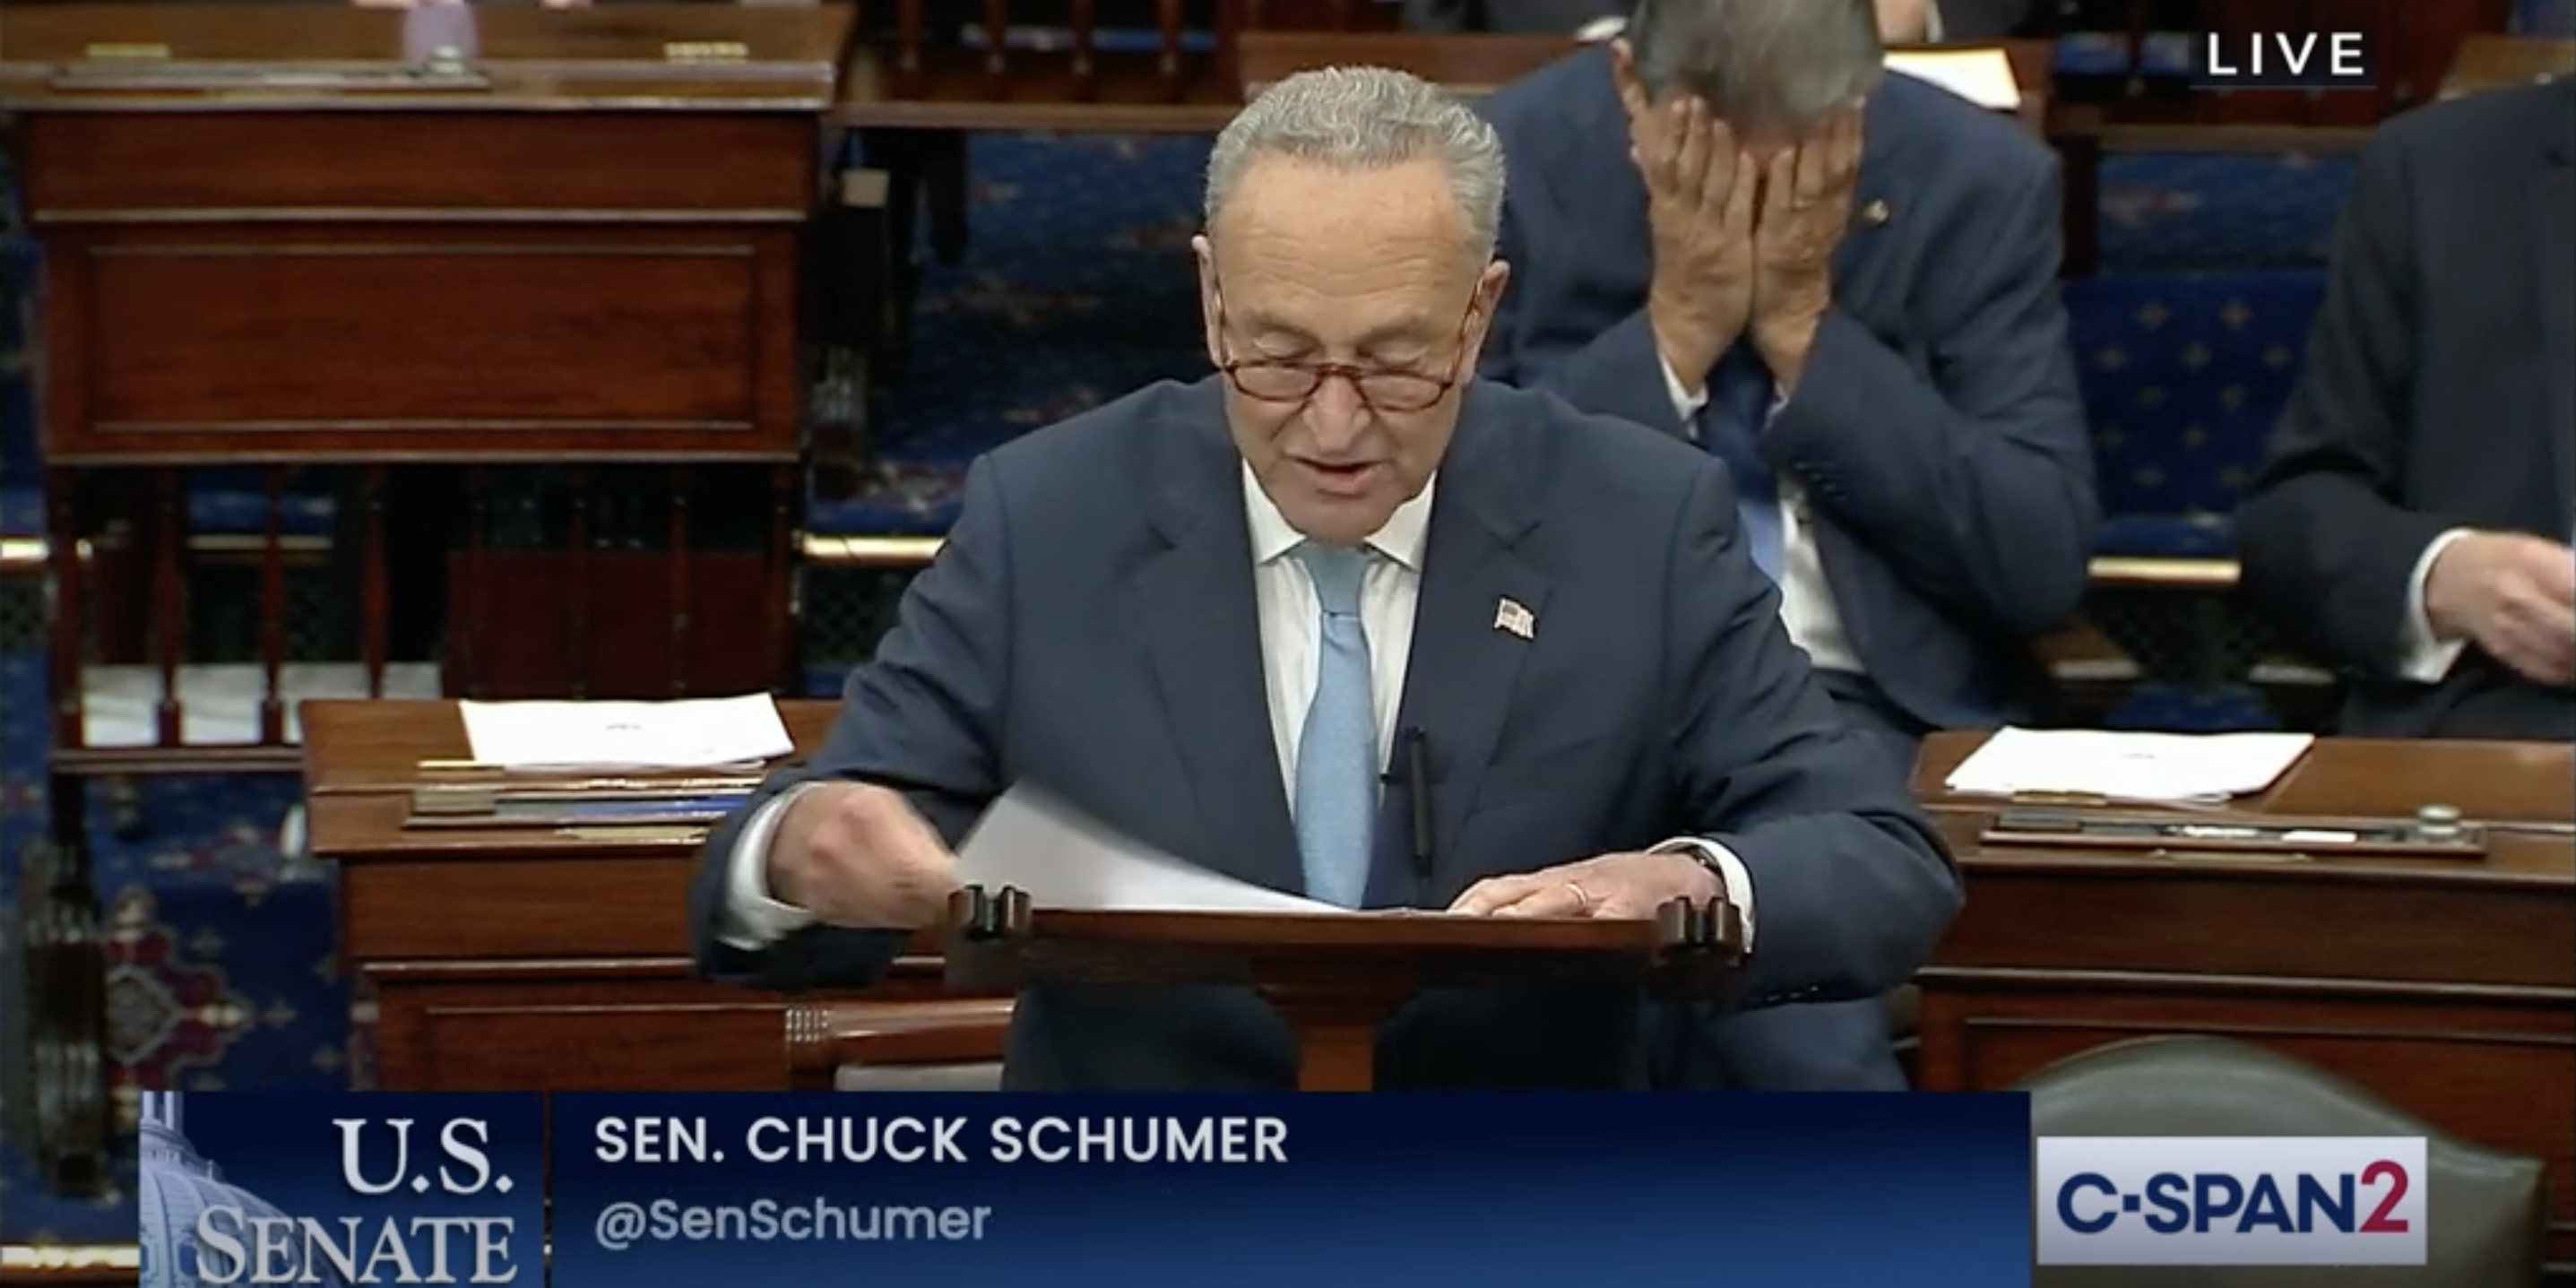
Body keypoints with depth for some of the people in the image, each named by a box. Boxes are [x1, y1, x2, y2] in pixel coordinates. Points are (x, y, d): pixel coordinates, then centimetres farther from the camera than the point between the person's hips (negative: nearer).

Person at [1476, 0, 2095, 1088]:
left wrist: (1807, 331, -13)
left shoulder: (1978, 180, -1)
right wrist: (1675, 332, -15)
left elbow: (2043, 563, -6)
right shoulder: (1505, 165, -4)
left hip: (1880, 709, 1)